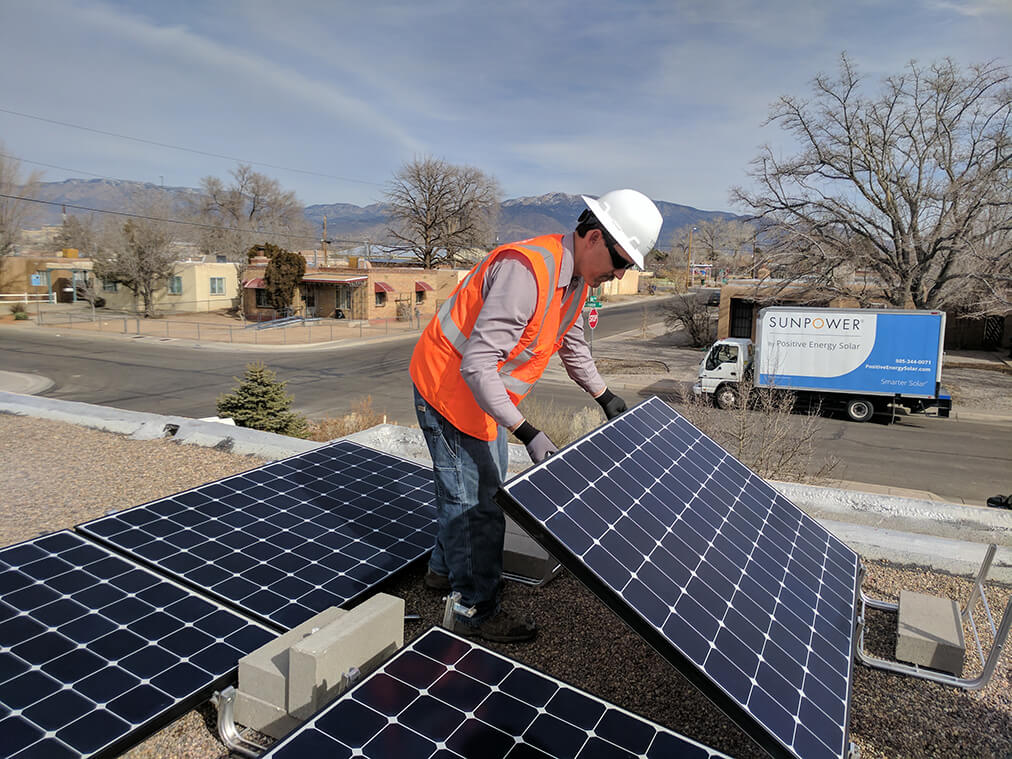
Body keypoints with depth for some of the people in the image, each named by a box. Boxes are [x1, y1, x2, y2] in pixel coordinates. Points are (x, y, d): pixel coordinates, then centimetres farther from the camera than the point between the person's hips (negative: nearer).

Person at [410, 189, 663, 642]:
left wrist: (606, 398, 23)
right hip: (447, 384, -10)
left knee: (485, 484, 22)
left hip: (483, 387, 10)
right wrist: (527, 433, -37)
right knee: (476, 500, -2)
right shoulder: (526, 270, -32)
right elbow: (477, 365, -35)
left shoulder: (576, 278, 0)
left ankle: (446, 570, 44)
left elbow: (572, 346, 18)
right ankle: (477, 612, 17)